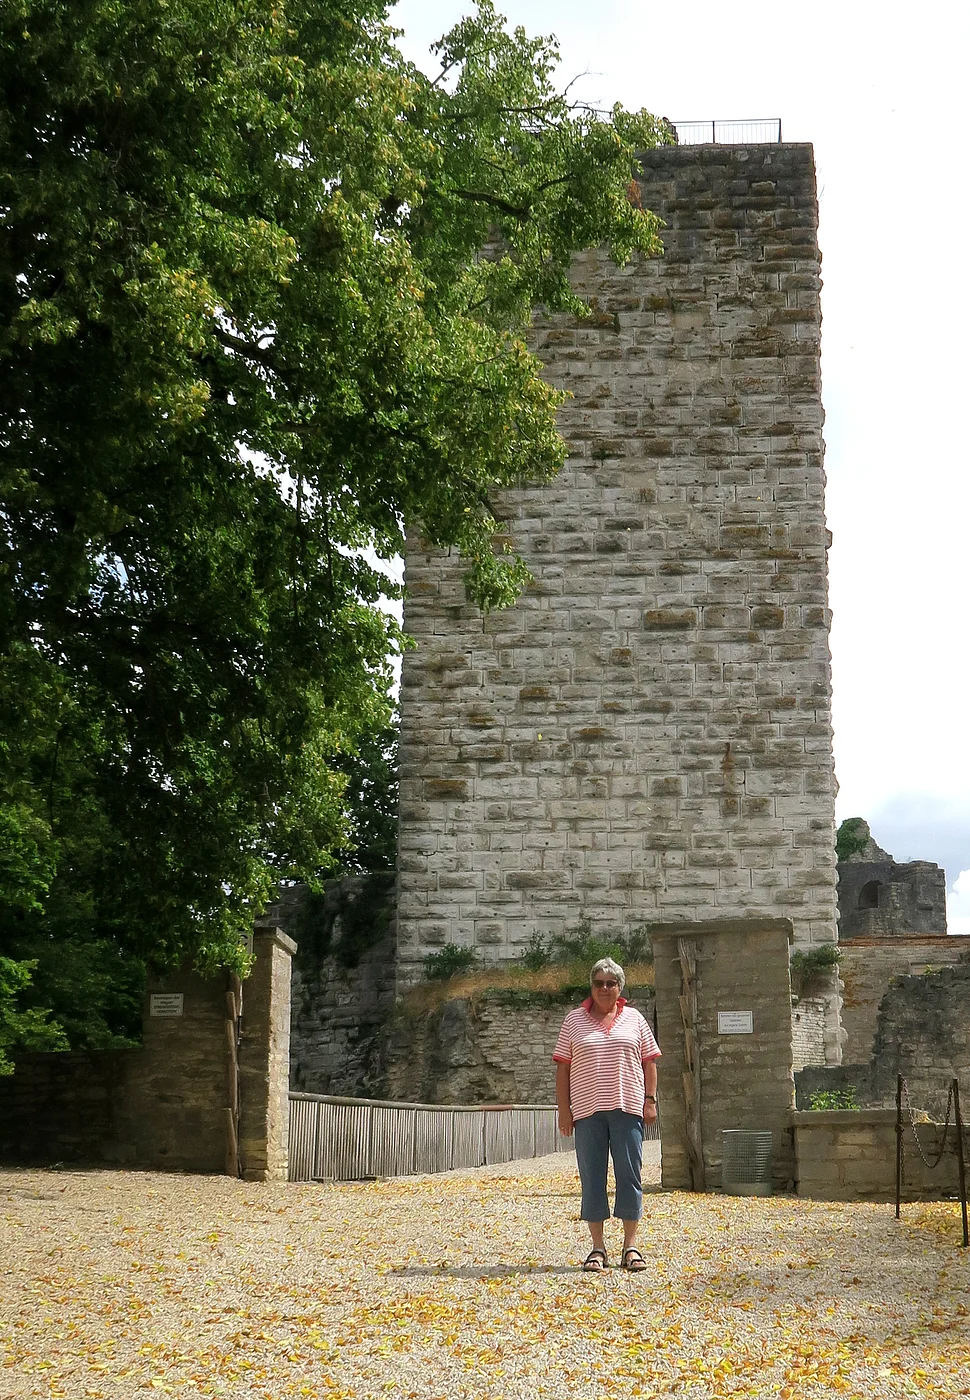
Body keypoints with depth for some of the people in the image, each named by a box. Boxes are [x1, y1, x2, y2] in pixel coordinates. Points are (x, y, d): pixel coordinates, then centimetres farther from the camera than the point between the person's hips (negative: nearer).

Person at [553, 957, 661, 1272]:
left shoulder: (634, 1019, 11)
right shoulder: (574, 1021, 8)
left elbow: (649, 1062, 12)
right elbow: (562, 1068, 7)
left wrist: (650, 1100, 2)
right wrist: (564, 1110, 0)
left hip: (627, 1107, 0)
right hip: (587, 1109, 0)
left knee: (629, 1174, 0)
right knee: (591, 1177, 1)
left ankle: (630, 1245, 8)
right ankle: (597, 1248, 8)